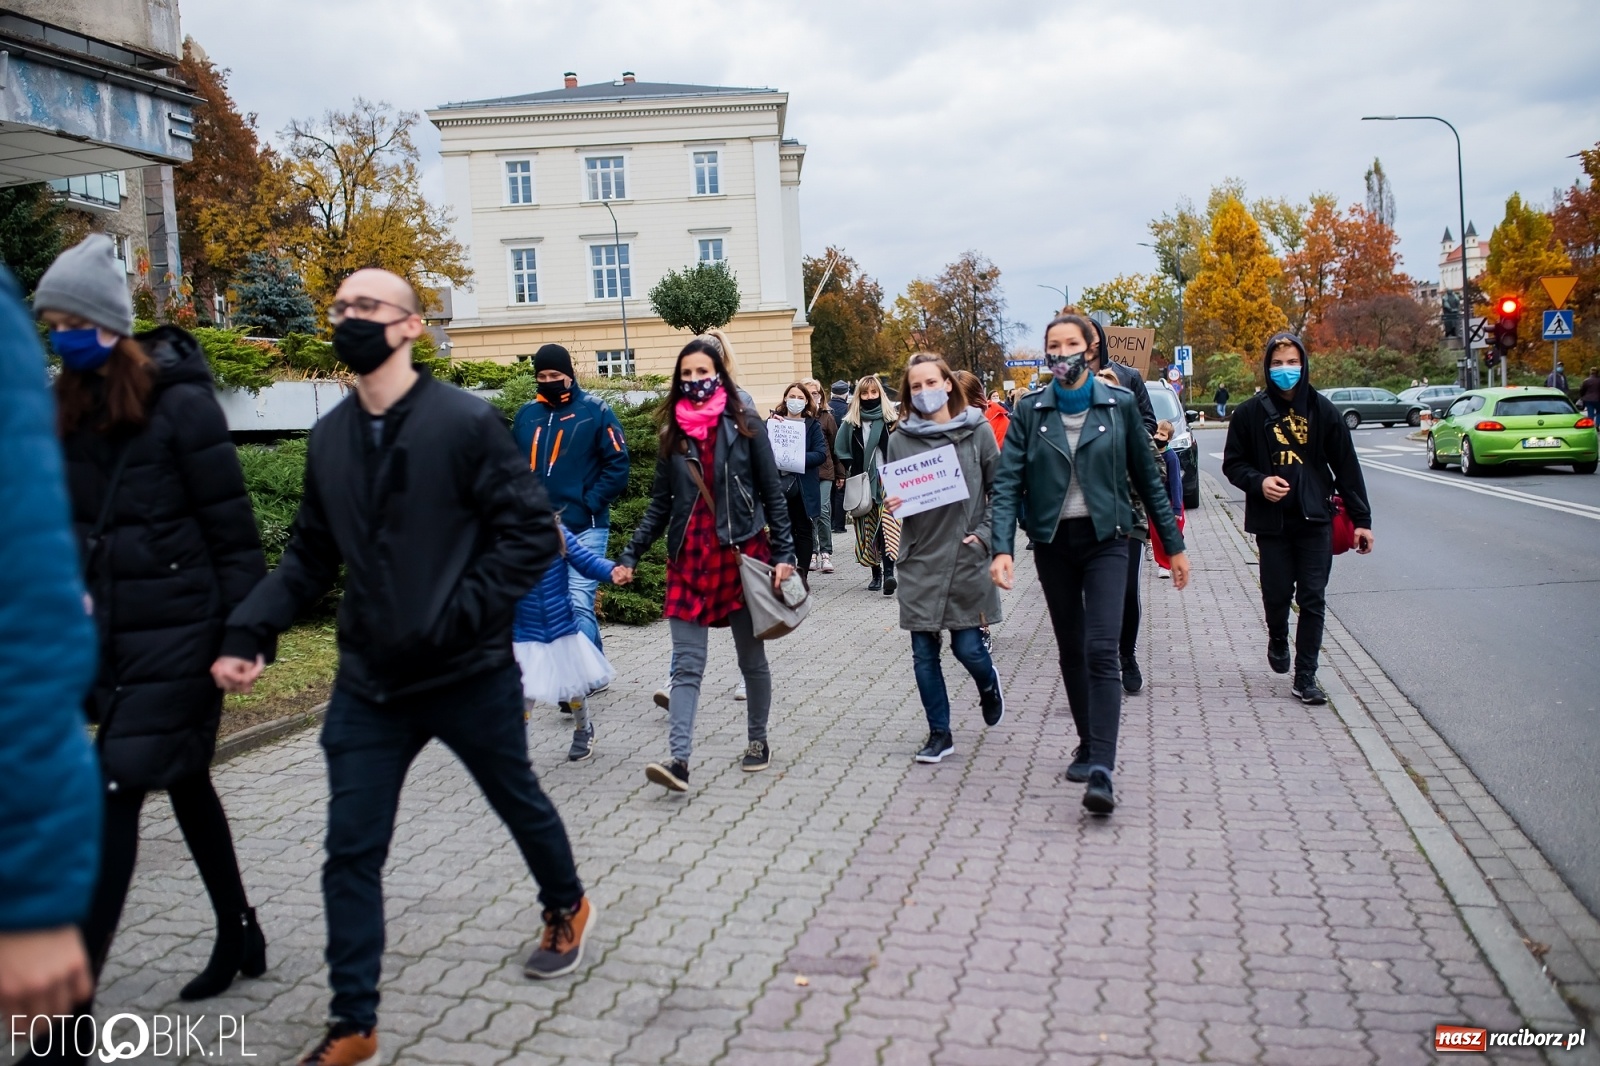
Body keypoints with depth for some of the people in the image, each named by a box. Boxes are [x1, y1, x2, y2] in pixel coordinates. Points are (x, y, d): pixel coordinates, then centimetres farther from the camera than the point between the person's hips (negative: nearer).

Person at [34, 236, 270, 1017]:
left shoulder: (180, 403, -12)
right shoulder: (73, 410, 9)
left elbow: (231, 527, -12)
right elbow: (67, 524, 15)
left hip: (176, 630, -7)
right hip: (112, 632, 7)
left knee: (117, 794, -7)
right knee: (184, 785, 15)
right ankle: (240, 939, 31)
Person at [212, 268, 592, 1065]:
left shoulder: (466, 422, -12)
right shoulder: (330, 437, 4)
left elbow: (531, 532, -14)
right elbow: (310, 556, 9)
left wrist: (462, 616, -22)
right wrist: (248, 631, -4)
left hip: (469, 675, -4)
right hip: (368, 684, 4)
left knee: (519, 803, 17)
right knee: (351, 851, 4)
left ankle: (567, 909, 46)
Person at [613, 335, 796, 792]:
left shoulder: (744, 424, 0)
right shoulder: (673, 433, 9)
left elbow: (772, 494, 0)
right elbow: (660, 504, 11)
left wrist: (784, 553, -7)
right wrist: (630, 556, 3)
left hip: (742, 554, -2)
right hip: (690, 558, 3)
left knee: (751, 658, 11)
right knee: (686, 665, -4)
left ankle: (758, 741, 28)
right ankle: (678, 759, -9)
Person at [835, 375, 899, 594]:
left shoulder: (891, 418, 3)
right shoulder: (851, 421, 8)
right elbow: (841, 450, 15)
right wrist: (852, 472, 4)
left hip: (887, 480, -3)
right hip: (862, 483, 3)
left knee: (887, 527, -16)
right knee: (868, 529, 5)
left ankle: (888, 572, -22)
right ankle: (876, 574, 14)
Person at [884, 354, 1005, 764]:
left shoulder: (977, 430, -2)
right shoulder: (900, 439, 2)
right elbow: (895, 496, 11)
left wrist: (984, 534, -7)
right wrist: (891, 506, -11)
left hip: (966, 557, -2)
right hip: (919, 560, 2)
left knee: (967, 647, 1)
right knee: (924, 653, 4)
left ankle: (988, 685, 36)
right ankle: (939, 733, 20)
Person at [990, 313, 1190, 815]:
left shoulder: (1119, 405, 0)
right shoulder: (1029, 410, 1)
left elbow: (1147, 477, 6)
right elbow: (1007, 481, -4)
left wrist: (1174, 546, 7)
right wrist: (1002, 548, -17)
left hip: (1105, 540, -2)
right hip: (1052, 543, 2)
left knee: (1101, 651, -13)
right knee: (1071, 650, 11)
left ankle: (1101, 772, -17)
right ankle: (1088, 745, 28)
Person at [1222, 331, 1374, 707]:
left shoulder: (1322, 410, 1)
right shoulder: (1251, 412, -1)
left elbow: (1346, 467, 4)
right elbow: (1233, 464, 5)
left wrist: (1361, 519, 1)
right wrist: (1258, 482, -16)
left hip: (1315, 520, 0)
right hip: (1271, 521, 0)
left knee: (1313, 600, 0)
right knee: (1277, 595, 6)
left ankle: (1305, 676, 8)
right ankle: (1278, 640, 39)